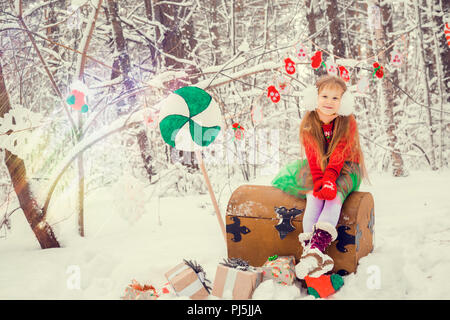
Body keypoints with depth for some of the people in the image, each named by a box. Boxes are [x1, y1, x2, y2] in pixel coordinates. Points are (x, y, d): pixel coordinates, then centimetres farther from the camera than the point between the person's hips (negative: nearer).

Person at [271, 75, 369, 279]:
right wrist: (318, 182, -28)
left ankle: (318, 245, -50)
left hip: (344, 171, -2)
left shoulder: (348, 123, -9)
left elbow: (338, 157, -20)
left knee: (335, 192, -32)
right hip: (318, 170, 2)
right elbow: (313, 157, -12)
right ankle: (309, 243, -41)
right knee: (314, 194, -29)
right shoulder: (308, 124, -3)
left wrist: (329, 180, -34)